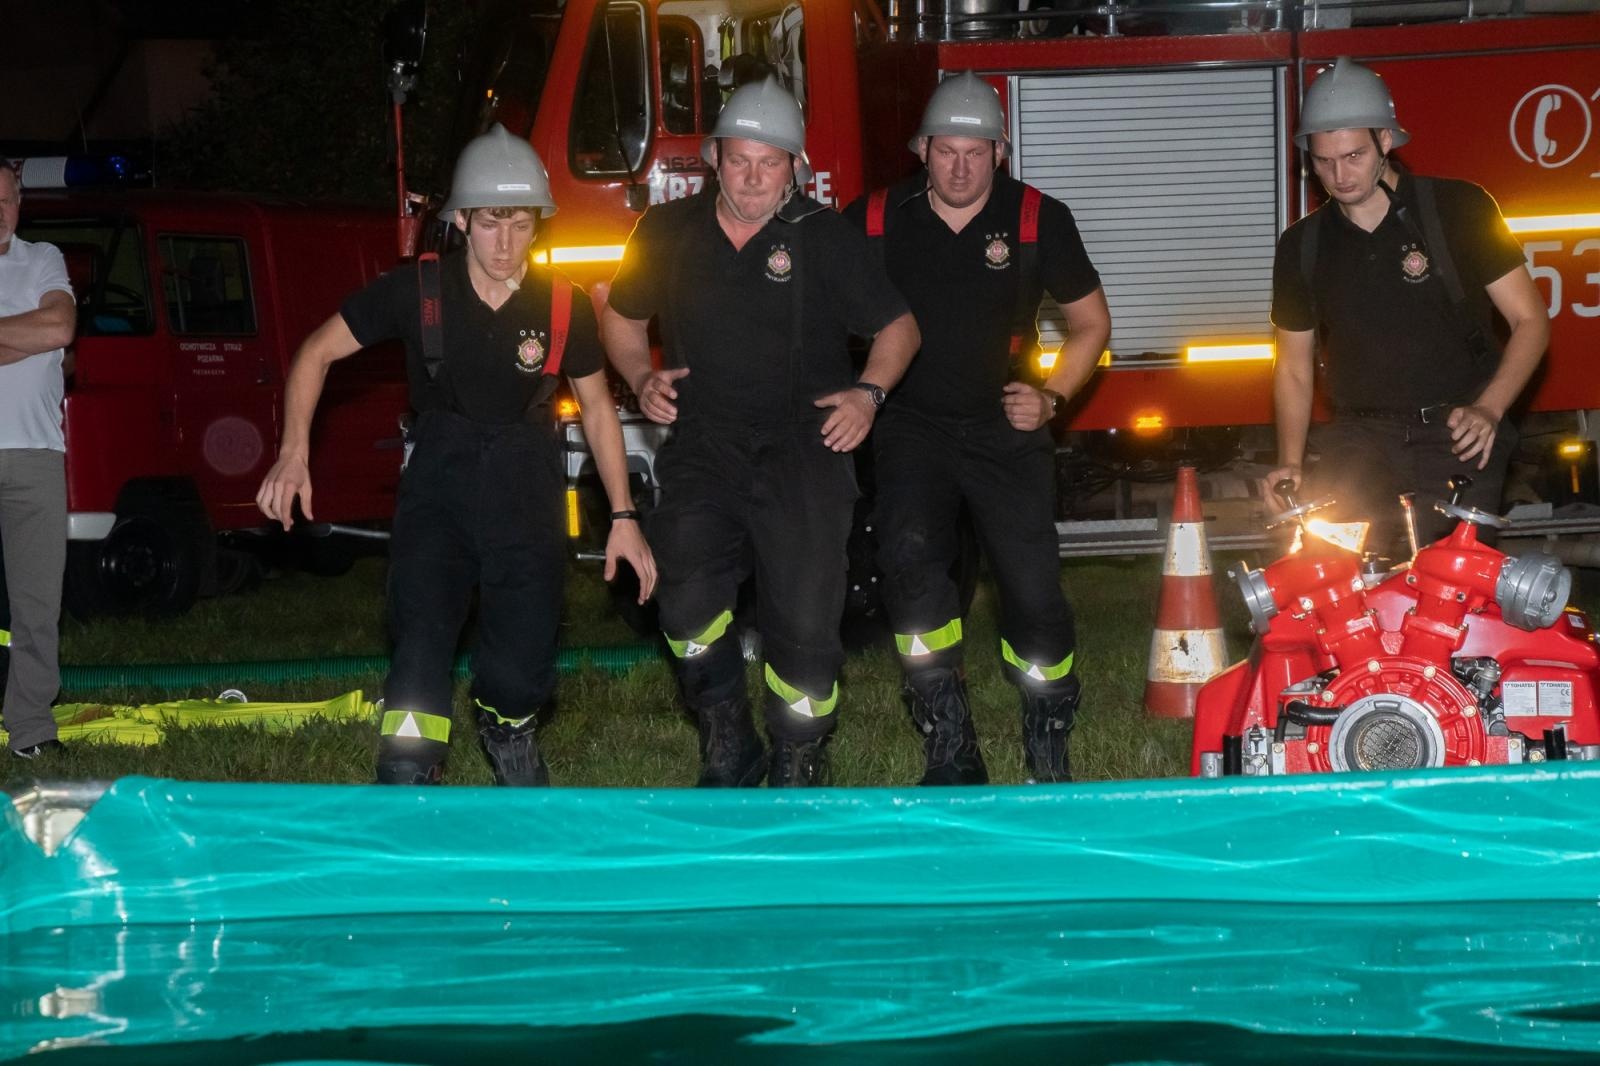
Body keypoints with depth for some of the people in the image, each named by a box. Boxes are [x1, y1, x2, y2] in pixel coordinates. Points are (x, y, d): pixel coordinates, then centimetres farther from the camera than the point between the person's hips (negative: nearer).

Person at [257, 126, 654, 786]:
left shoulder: (563, 306, -5)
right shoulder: (416, 292, -10)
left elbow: (597, 408, 8)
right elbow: (318, 353, -2)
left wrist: (624, 517, 6)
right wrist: (294, 454, -13)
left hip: (526, 492, 1)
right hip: (439, 484, -1)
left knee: (524, 671, -1)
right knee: (421, 640, -20)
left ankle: (505, 731, 35)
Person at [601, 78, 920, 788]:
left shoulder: (824, 237, 2)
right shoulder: (668, 233, 8)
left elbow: (897, 327, 10)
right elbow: (622, 317, 24)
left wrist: (870, 391, -7)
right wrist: (642, 379, 6)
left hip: (803, 449, -1)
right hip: (704, 450, 1)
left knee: (805, 621, -7)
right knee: (688, 602, -20)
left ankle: (797, 776, 9)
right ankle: (728, 753, -3)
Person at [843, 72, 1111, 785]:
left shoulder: (1038, 219, -3)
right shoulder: (875, 220, -3)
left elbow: (1090, 323, 8)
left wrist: (1052, 396, -6)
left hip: (1006, 428, 0)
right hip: (912, 426, 0)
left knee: (1034, 587, -6)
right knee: (911, 558, -24)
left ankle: (1049, 748, 13)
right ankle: (949, 750, -19)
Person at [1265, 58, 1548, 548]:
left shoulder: (1458, 209, -1)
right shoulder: (1303, 246, 10)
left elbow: (1530, 320, -1)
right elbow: (1294, 366, 17)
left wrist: (1487, 410, -16)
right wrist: (1290, 464, 2)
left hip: (1456, 439, -3)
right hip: (1359, 446, 3)